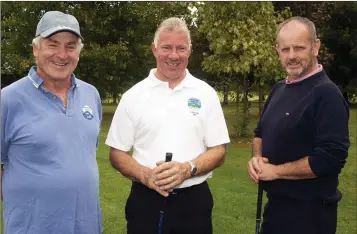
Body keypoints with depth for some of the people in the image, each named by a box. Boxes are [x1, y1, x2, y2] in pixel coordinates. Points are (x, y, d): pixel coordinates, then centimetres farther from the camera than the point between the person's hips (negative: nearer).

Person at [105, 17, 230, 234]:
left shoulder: (206, 94, 1)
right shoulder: (133, 96, 1)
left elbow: (218, 151, 1)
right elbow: (117, 153, 3)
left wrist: (188, 169, -17)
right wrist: (145, 174, -16)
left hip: (194, 199, 1)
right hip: (145, 200, 0)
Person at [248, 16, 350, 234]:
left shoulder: (327, 94, -19)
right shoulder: (280, 88, 7)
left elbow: (331, 158, -25)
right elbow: (261, 132, 16)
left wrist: (275, 171, -18)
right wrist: (257, 157, -5)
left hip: (309, 210, -8)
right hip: (276, 202, 8)